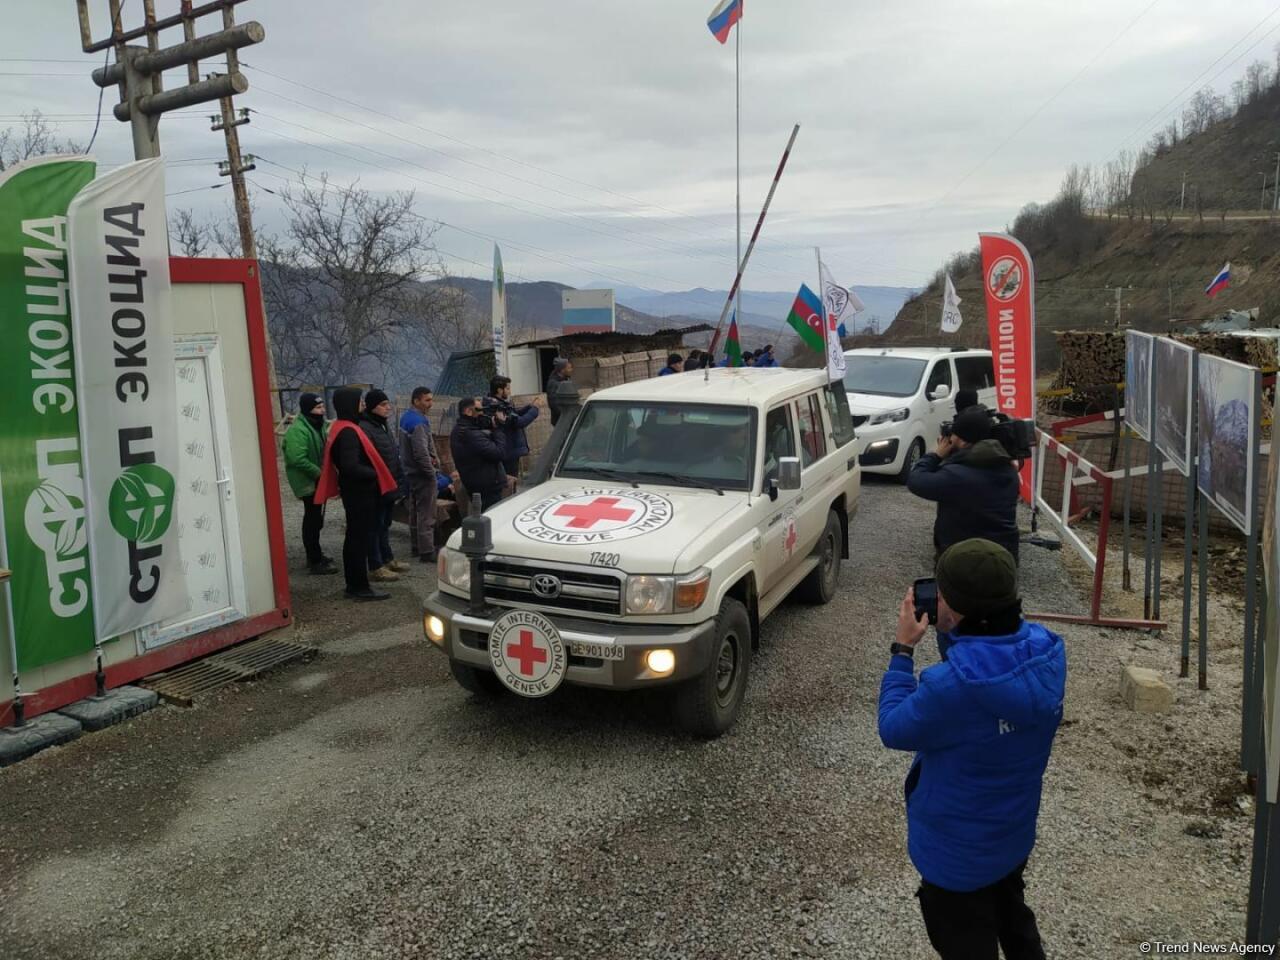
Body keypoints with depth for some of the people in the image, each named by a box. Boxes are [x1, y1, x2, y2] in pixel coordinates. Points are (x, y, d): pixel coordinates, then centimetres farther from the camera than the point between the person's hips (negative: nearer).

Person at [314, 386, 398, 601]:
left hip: (354, 491, 10)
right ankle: (360, 587, 0)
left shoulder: (341, 429, 12)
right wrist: (375, 474, -15)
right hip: (360, 493, -10)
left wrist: (373, 474, 12)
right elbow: (351, 466, -28)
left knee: (354, 537, 15)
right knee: (360, 538, -5)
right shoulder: (348, 432, -19)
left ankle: (353, 585, 23)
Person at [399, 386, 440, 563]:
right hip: (422, 473, -10)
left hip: (411, 471, 10)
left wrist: (432, 456, 4)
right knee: (426, 514, -6)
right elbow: (421, 452, -26)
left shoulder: (405, 417, 11)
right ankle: (427, 552, -4)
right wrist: (431, 471, -14)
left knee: (415, 511, 17)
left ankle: (416, 546, 27)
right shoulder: (417, 421, -20)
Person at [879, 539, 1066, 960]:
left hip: (957, 853, -5)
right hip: (1014, 832, 6)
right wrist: (950, 635, -7)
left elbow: (895, 730, -19)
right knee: (1012, 921, 34)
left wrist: (902, 650, -13)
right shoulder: (1046, 652, -18)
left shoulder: (951, 686, -39)